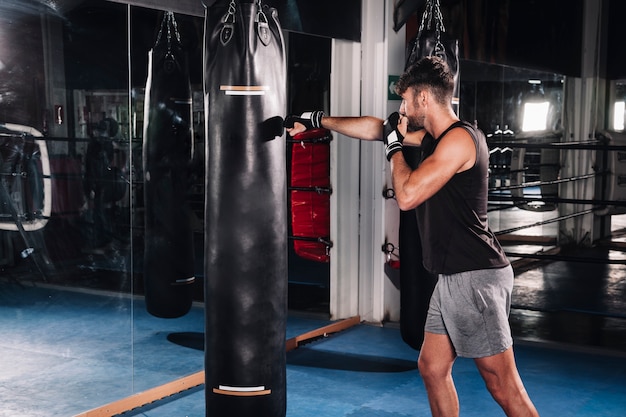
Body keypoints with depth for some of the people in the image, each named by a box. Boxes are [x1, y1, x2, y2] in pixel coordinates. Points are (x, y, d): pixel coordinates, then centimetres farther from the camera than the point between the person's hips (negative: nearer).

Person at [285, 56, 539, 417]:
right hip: (454, 278, 10)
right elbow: (375, 128, 22)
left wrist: (395, 144, -4)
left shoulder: (460, 138, -16)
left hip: (475, 278, -10)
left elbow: (407, 195, -20)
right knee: (432, 368, 17)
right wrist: (318, 121, 28)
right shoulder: (437, 137, 12)